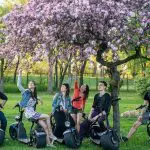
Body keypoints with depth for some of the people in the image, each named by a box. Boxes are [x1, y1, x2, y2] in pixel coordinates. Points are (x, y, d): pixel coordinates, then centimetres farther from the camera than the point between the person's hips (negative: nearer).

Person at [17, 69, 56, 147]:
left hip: (33, 113, 7)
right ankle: (51, 134, -5)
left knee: (45, 126, -10)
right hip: (29, 113, -7)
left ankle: (48, 142, -12)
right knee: (47, 117, -15)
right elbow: (19, 85, -14)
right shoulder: (26, 92, -1)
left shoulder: (34, 95, 19)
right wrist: (20, 75, -14)